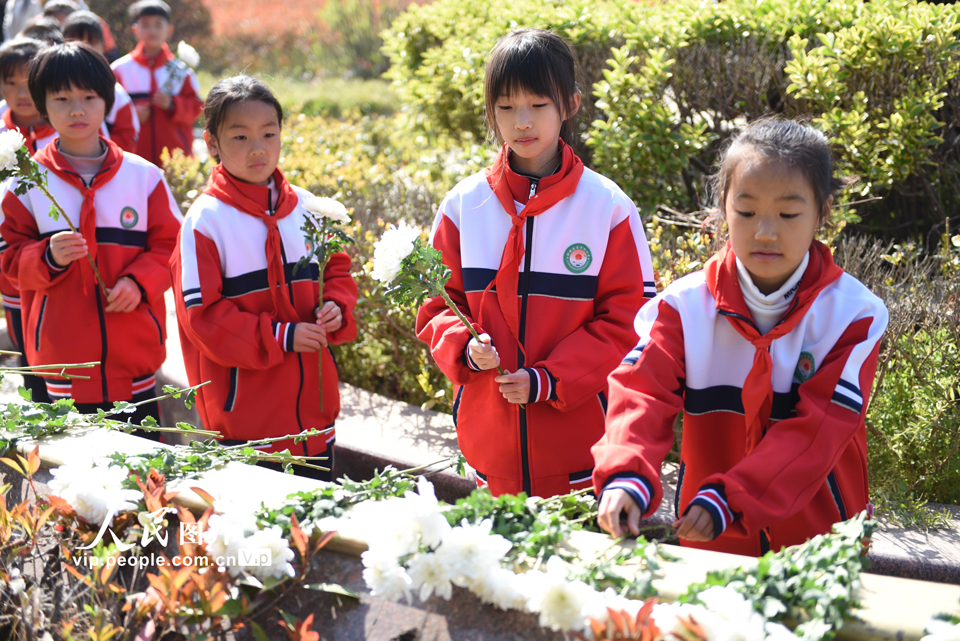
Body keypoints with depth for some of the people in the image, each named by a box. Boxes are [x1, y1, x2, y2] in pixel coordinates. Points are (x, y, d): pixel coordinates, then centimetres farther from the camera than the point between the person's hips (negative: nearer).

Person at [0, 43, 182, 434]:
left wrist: (139, 281, -10)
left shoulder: (144, 176, 5)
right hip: (60, 358, -1)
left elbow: (170, 245, 8)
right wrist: (47, 258, -16)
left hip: (135, 355, 1)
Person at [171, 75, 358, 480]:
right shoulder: (205, 221, -10)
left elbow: (337, 270, 17)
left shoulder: (307, 208, 6)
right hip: (245, 411, -5)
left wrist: (336, 310, -6)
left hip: (313, 399, 5)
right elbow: (201, 314, -13)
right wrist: (280, 337, -17)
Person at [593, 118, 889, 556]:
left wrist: (728, 501, -28)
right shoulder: (686, 305, -4)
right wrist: (627, 477, -35)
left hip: (818, 539, -1)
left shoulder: (853, 315, -9)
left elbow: (817, 429, -16)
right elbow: (643, 391, -14)